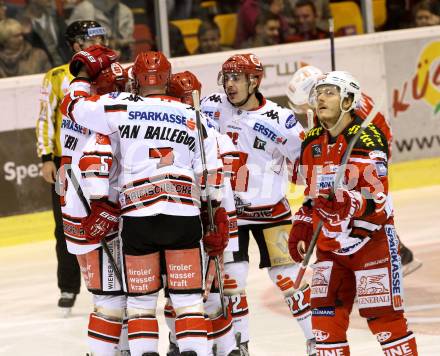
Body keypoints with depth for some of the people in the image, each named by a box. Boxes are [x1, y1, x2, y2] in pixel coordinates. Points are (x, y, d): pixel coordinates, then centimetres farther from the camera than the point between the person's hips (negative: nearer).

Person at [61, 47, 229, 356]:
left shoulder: (122, 107, 3)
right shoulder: (192, 117, 12)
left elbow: (72, 106, 13)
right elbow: (212, 176, 10)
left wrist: (85, 72, 29)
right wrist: (219, 224, 15)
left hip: (138, 217, -1)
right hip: (184, 216, 1)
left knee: (141, 300, 10)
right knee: (188, 298, 4)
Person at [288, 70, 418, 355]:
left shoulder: (367, 139, -16)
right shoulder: (312, 142, 8)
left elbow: (377, 200, -23)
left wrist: (349, 203, -41)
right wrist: (301, 230, 14)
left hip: (370, 239, -7)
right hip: (330, 244, 7)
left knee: (383, 315, -5)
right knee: (325, 316, 5)